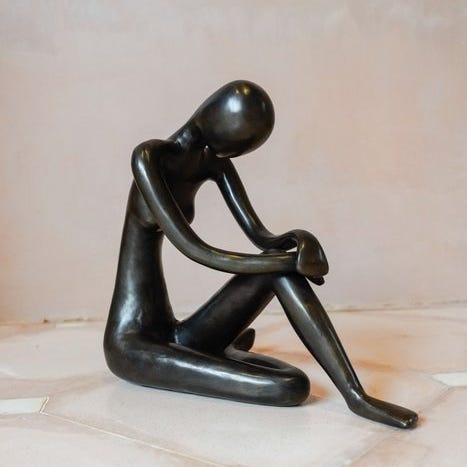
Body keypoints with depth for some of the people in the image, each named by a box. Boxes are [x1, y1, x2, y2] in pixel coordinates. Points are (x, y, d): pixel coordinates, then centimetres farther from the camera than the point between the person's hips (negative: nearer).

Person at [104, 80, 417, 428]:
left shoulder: (212, 162, 9)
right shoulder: (148, 157, -15)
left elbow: (260, 236, 4)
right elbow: (195, 251, -23)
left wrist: (295, 244, -19)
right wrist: (292, 259, -19)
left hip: (175, 338, 8)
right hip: (132, 346, -7)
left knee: (280, 263, -13)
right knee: (293, 387, -25)